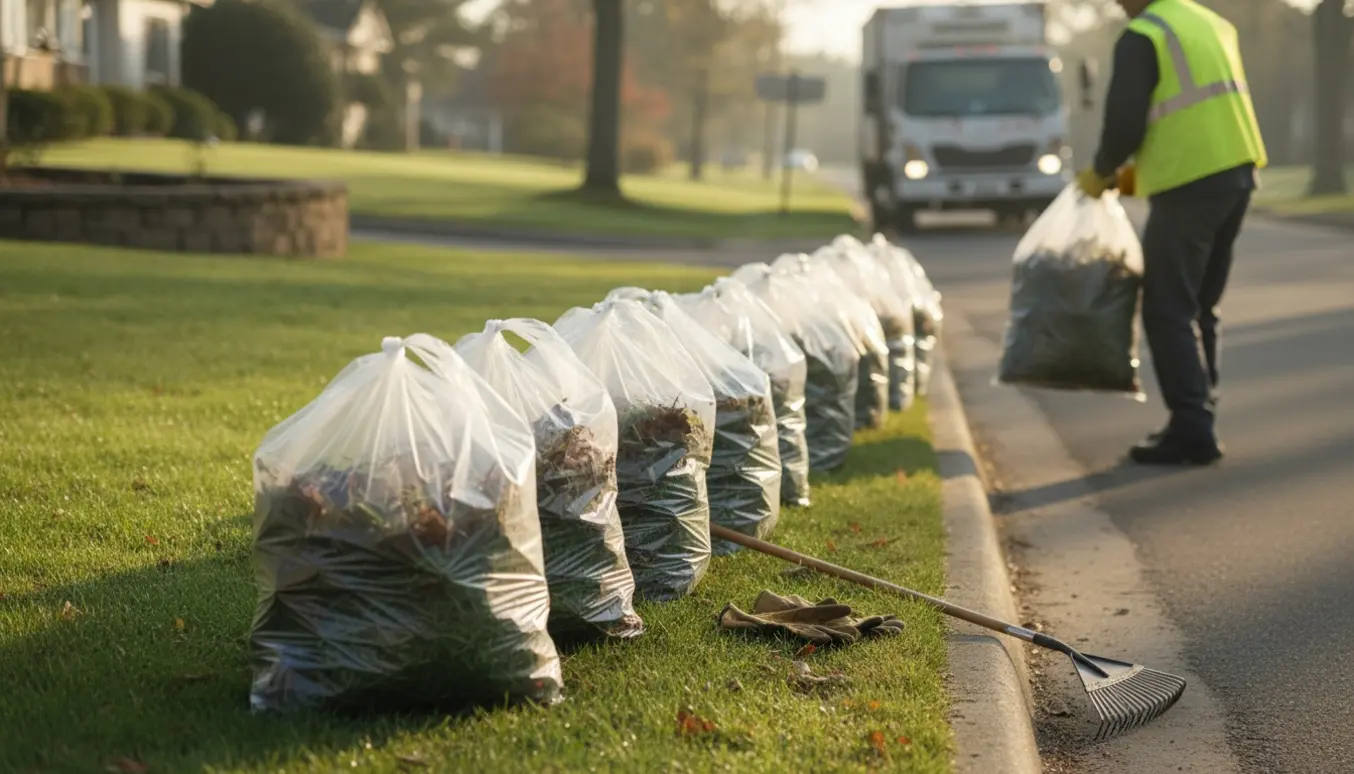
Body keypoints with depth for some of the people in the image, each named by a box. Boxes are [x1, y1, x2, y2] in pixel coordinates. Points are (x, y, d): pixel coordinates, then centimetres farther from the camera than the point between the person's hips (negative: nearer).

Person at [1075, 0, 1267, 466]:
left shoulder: (1142, 38, -9)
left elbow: (1125, 121, -13)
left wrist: (1103, 173, 7)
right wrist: (1141, 168, 26)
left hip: (1189, 185, -8)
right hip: (1238, 171, 8)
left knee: (1168, 313, -3)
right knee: (1199, 309, 17)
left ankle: (1192, 432, -7)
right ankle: (1197, 420, 20)